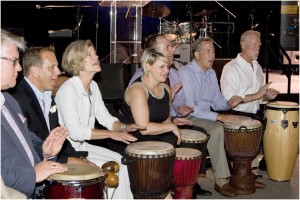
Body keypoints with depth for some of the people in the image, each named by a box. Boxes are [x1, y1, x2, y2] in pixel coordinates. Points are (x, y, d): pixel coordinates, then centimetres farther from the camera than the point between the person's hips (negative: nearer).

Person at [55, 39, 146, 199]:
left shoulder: (93, 86, 6)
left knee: (120, 161, -3)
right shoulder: (68, 89, -22)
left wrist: (124, 127, -10)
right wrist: (111, 134, -25)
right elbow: (75, 132, -28)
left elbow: (105, 117, 10)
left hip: (83, 145, 8)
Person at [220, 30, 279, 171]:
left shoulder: (257, 67, 17)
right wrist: (256, 95, -23)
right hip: (237, 115, -8)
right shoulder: (231, 68, -10)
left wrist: (268, 96, -3)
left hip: (256, 113, 8)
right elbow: (229, 99, -21)